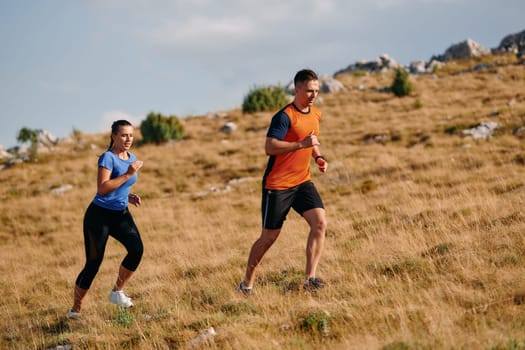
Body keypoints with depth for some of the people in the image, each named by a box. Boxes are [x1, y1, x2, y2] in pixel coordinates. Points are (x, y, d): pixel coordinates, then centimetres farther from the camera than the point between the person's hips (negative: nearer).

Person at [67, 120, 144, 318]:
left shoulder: (132, 158, 9)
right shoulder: (108, 158, -15)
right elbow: (102, 188, -27)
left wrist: (129, 197, 4)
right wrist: (129, 174, -26)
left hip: (121, 215, 7)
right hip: (100, 215, -7)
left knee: (137, 248, -18)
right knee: (93, 263, -3)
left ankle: (117, 292, -1)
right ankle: (75, 309, 14)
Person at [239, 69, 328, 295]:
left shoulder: (316, 115, 10)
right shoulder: (285, 116, -16)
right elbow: (269, 147, -26)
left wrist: (318, 157, 8)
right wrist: (301, 144, -31)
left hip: (302, 182, 7)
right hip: (277, 184, -7)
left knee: (320, 222, -14)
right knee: (269, 236, 0)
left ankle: (310, 278, -11)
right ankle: (247, 283, 17)